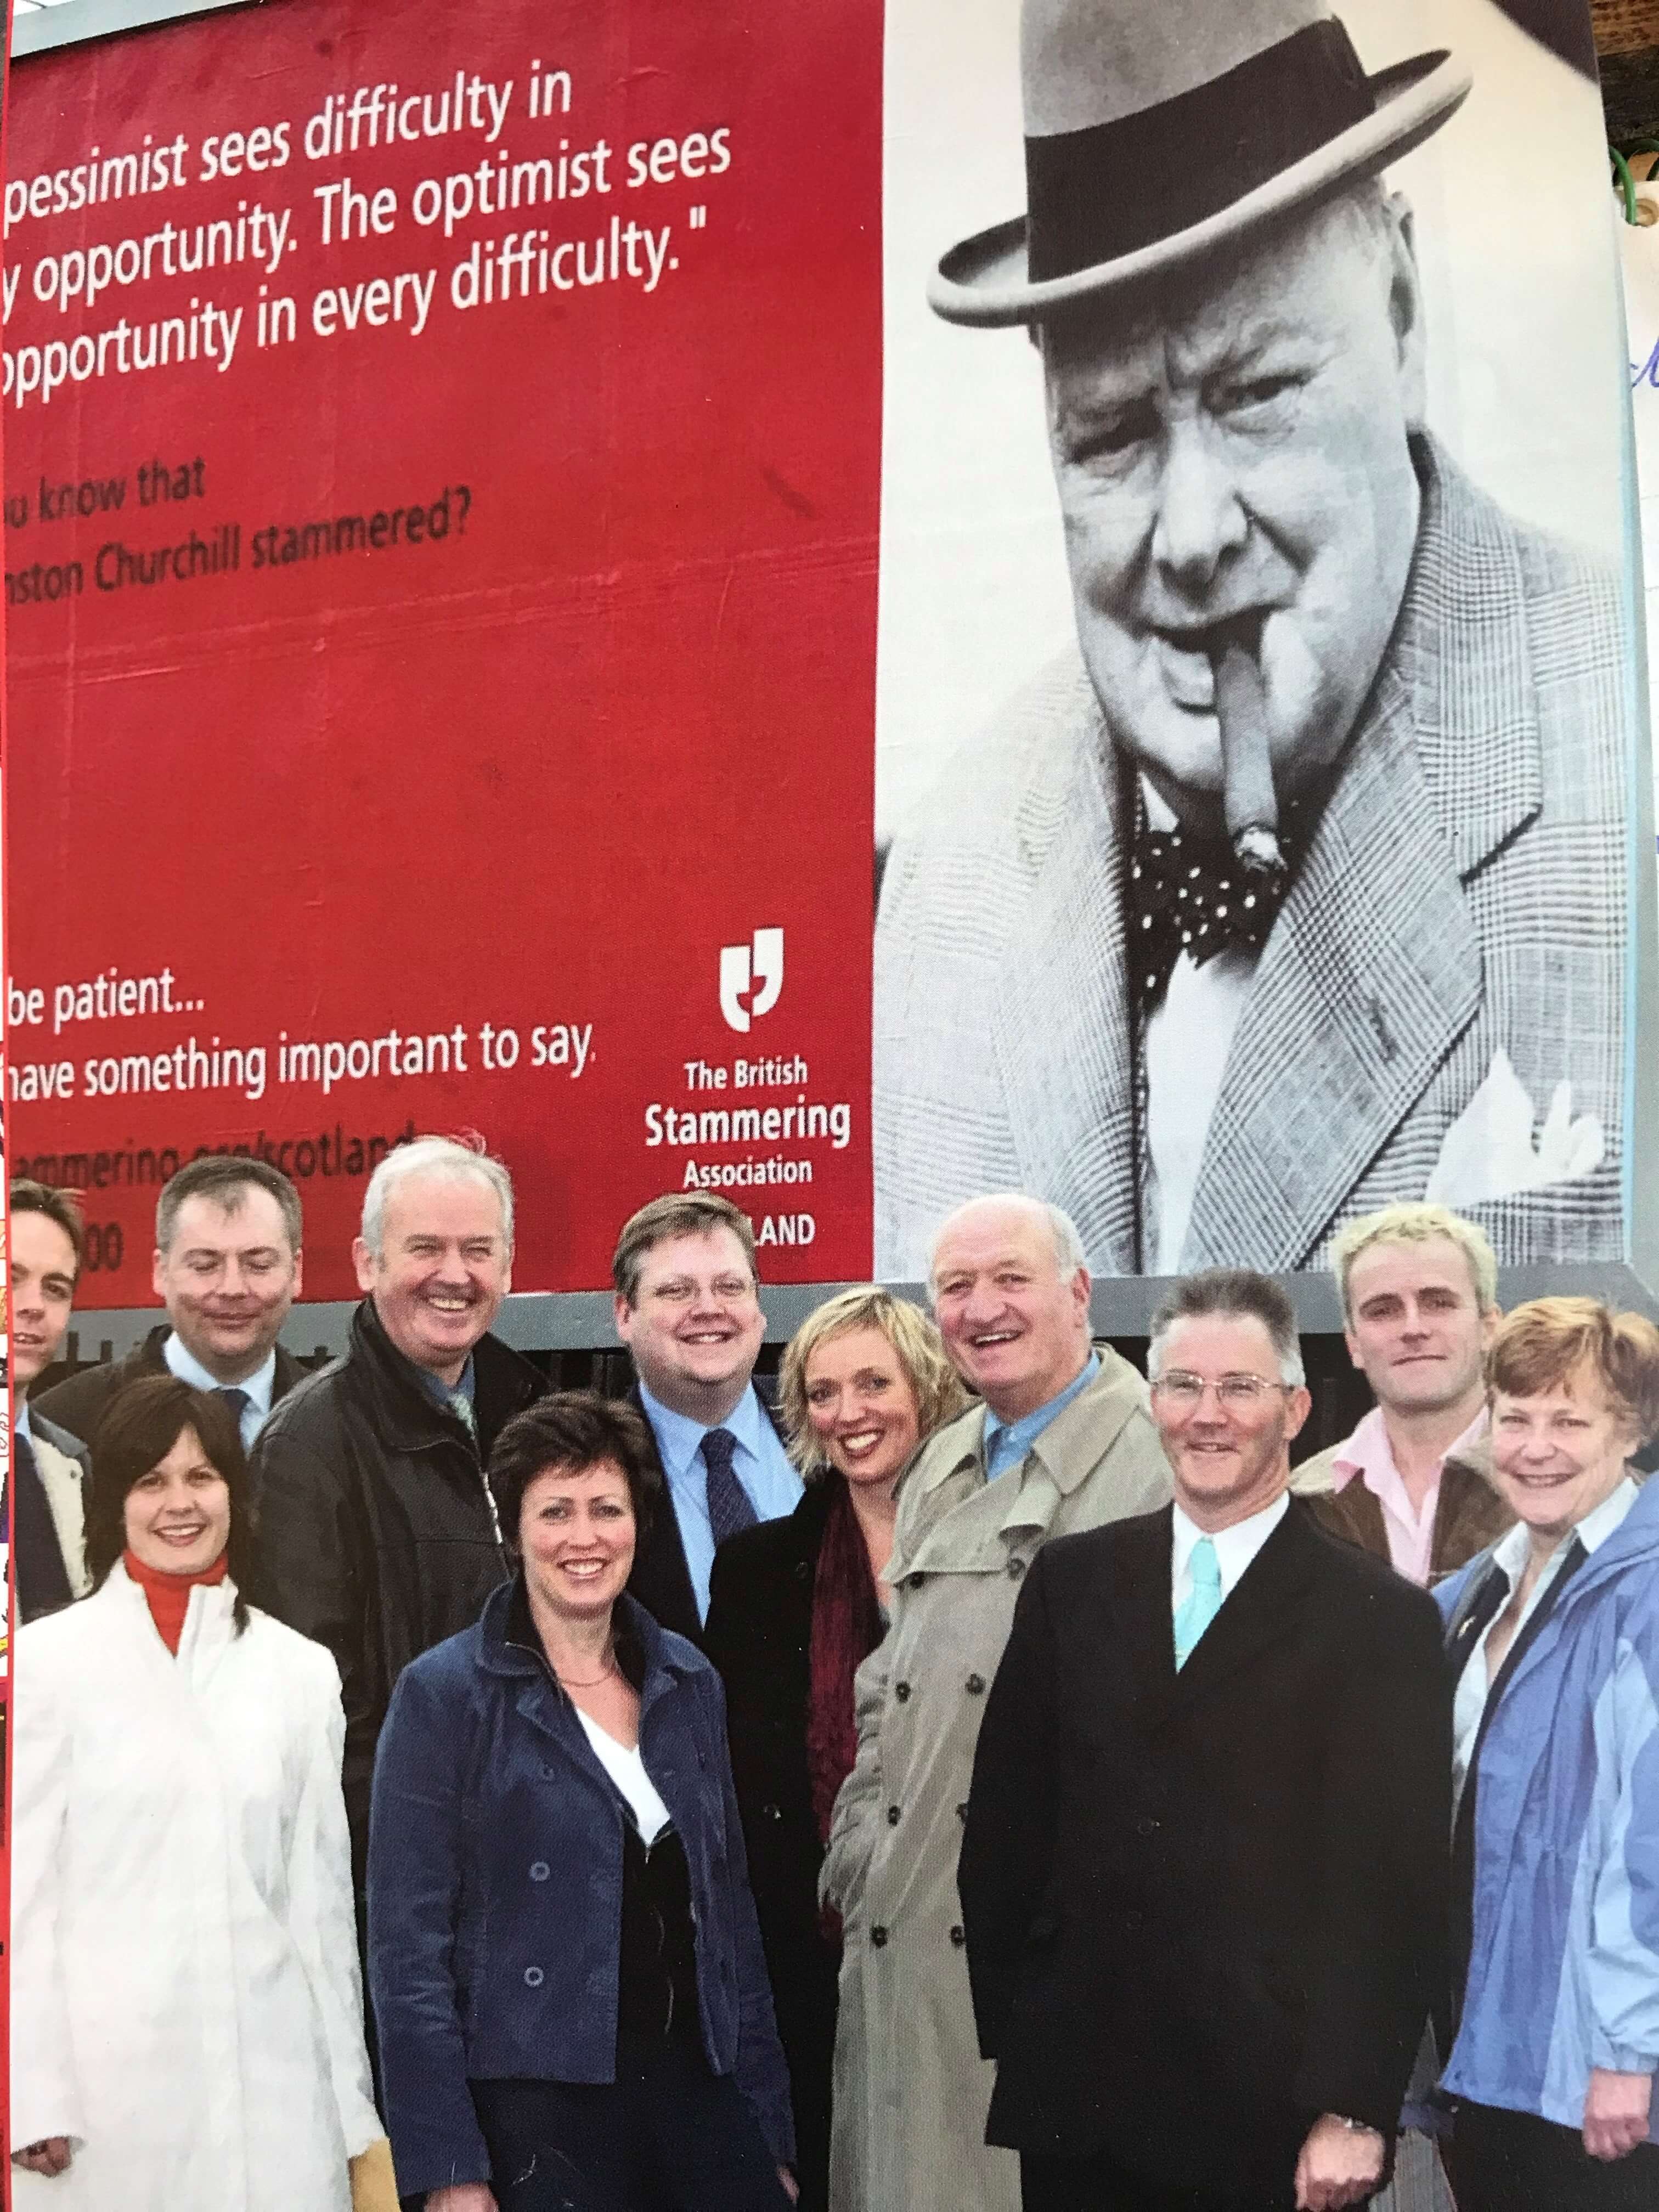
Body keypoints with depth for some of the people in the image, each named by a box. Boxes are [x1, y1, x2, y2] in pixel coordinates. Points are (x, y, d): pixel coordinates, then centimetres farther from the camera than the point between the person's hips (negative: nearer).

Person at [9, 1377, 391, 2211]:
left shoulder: (301, 1671, 10)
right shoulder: (48, 1661, 0)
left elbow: (321, 1898, 11)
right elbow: (21, 1889, -2)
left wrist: (351, 2106, 10)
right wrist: (32, 2097, -8)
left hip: (272, 2077, 2)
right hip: (106, 2078, -2)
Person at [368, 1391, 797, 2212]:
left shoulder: (687, 1683, 8)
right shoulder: (444, 1693, -5)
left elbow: (727, 1908, 13)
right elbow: (408, 1943, -8)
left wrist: (770, 2127, 10)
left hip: (695, 2084, 4)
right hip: (535, 2105, -4)